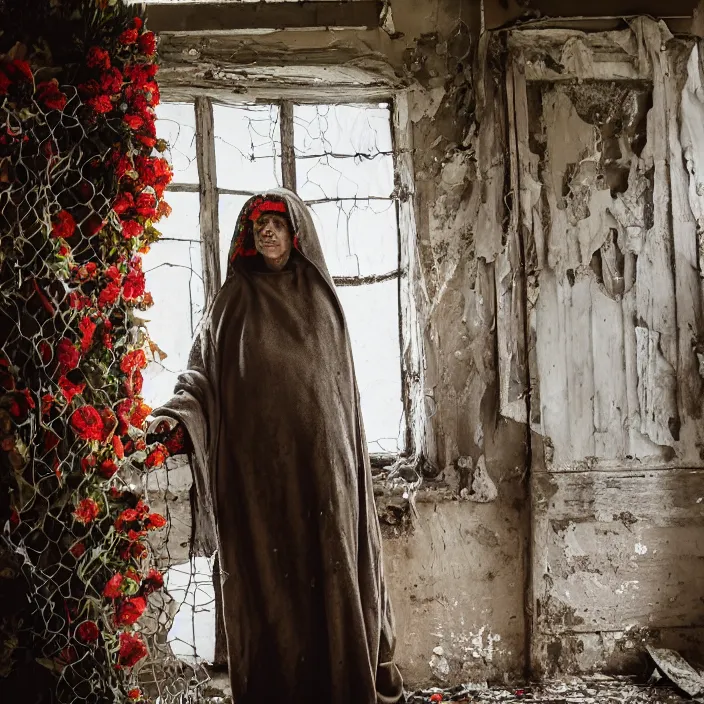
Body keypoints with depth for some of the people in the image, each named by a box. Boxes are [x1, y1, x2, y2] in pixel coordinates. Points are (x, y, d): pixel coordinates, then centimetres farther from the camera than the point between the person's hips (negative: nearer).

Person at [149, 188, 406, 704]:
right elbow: (203, 370, 1)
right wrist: (180, 411, -19)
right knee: (268, 580, -1)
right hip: (257, 468, -1)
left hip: (321, 464, 1)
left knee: (329, 573, 1)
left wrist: (348, 463, 8)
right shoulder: (235, 301, 9)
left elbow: (344, 390, 14)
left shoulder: (320, 299, 14)